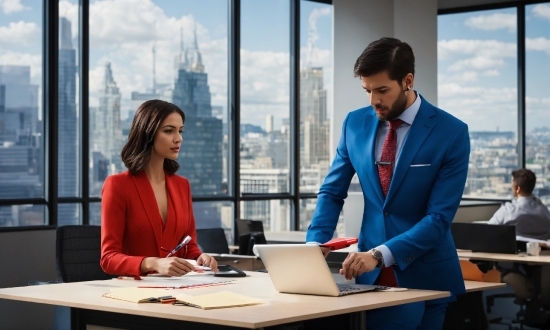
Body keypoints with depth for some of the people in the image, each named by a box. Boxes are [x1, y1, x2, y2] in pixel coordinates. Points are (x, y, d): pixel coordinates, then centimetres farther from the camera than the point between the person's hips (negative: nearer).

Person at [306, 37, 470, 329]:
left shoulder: (451, 133, -11)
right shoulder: (356, 123, 1)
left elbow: (439, 217, -15)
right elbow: (332, 192, 7)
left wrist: (380, 254, -25)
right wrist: (315, 243, -11)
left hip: (425, 276, -3)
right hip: (372, 275, 3)